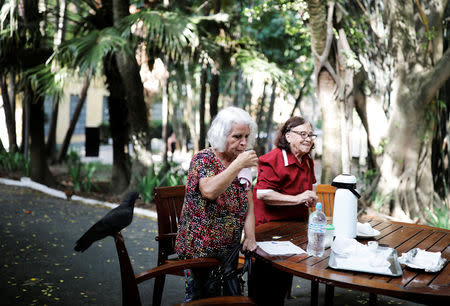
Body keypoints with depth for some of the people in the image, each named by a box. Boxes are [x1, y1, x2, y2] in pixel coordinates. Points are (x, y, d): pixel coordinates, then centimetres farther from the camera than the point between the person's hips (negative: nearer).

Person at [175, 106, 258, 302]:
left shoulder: (241, 163, 7)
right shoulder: (203, 159, -12)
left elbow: (248, 204, 6)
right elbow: (209, 191, -33)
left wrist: (250, 236, -6)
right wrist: (238, 165, -29)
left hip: (229, 251, 6)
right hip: (199, 251, -6)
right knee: (199, 299, 4)